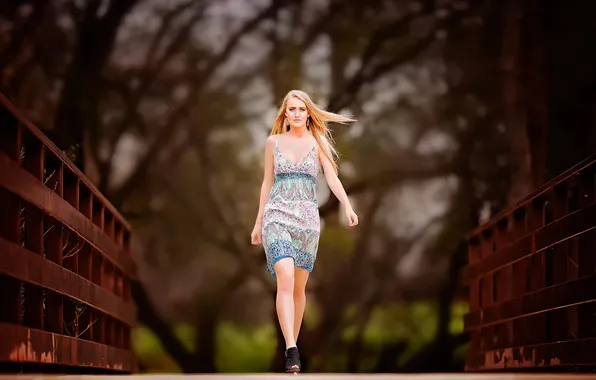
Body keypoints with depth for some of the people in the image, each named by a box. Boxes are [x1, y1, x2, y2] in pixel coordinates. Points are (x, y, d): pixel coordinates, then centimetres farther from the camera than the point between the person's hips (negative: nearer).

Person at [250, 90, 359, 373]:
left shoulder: (317, 142, 6)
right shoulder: (274, 142, 8)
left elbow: (332, 177, -6)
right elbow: (267, 183, 13)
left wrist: (347, 206, -23)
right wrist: (258, 222, 14)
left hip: (307, 218, 1)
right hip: (277, 215, -1)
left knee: (299, 286, 6)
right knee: (285, 278, -19)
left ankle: (292, 344, 20)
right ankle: (291, 351, -26)